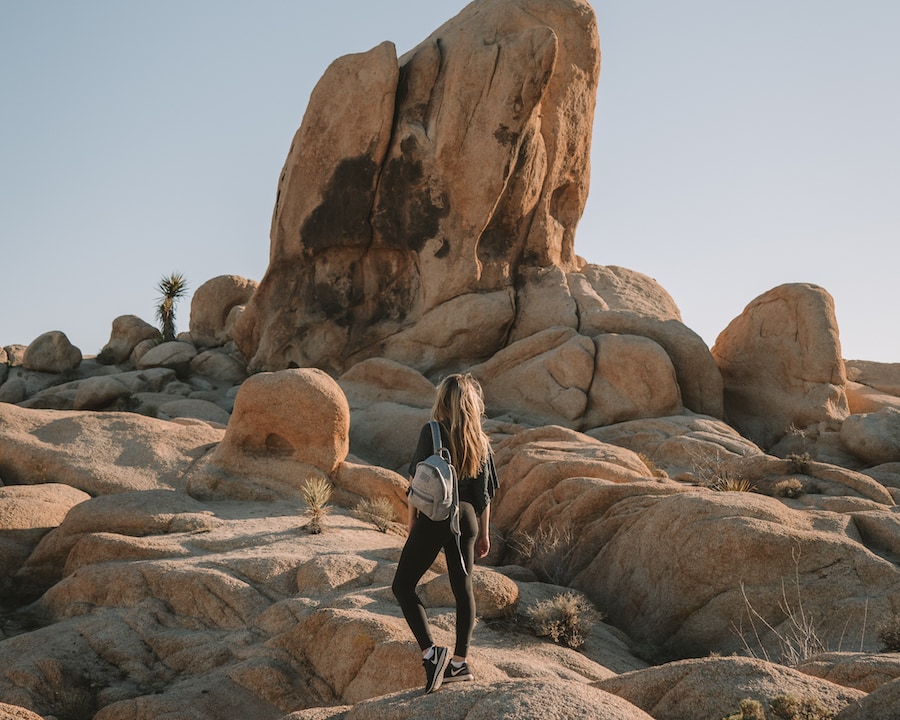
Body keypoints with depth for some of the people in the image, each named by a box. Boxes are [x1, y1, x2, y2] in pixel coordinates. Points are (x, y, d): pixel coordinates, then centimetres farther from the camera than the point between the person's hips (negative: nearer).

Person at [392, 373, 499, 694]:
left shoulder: (432, 432, -9)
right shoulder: (480, 440, 4)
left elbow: (417, 479, -7)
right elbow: (485, 492, 8)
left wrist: (411, 516, 6)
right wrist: (484, 533, 16)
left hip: (434, 517, -5)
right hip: (467, 518, 5)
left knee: (403, 585, 2)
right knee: (462, 587, 13)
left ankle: (430, 652, -11)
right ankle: (459, 662, 20)